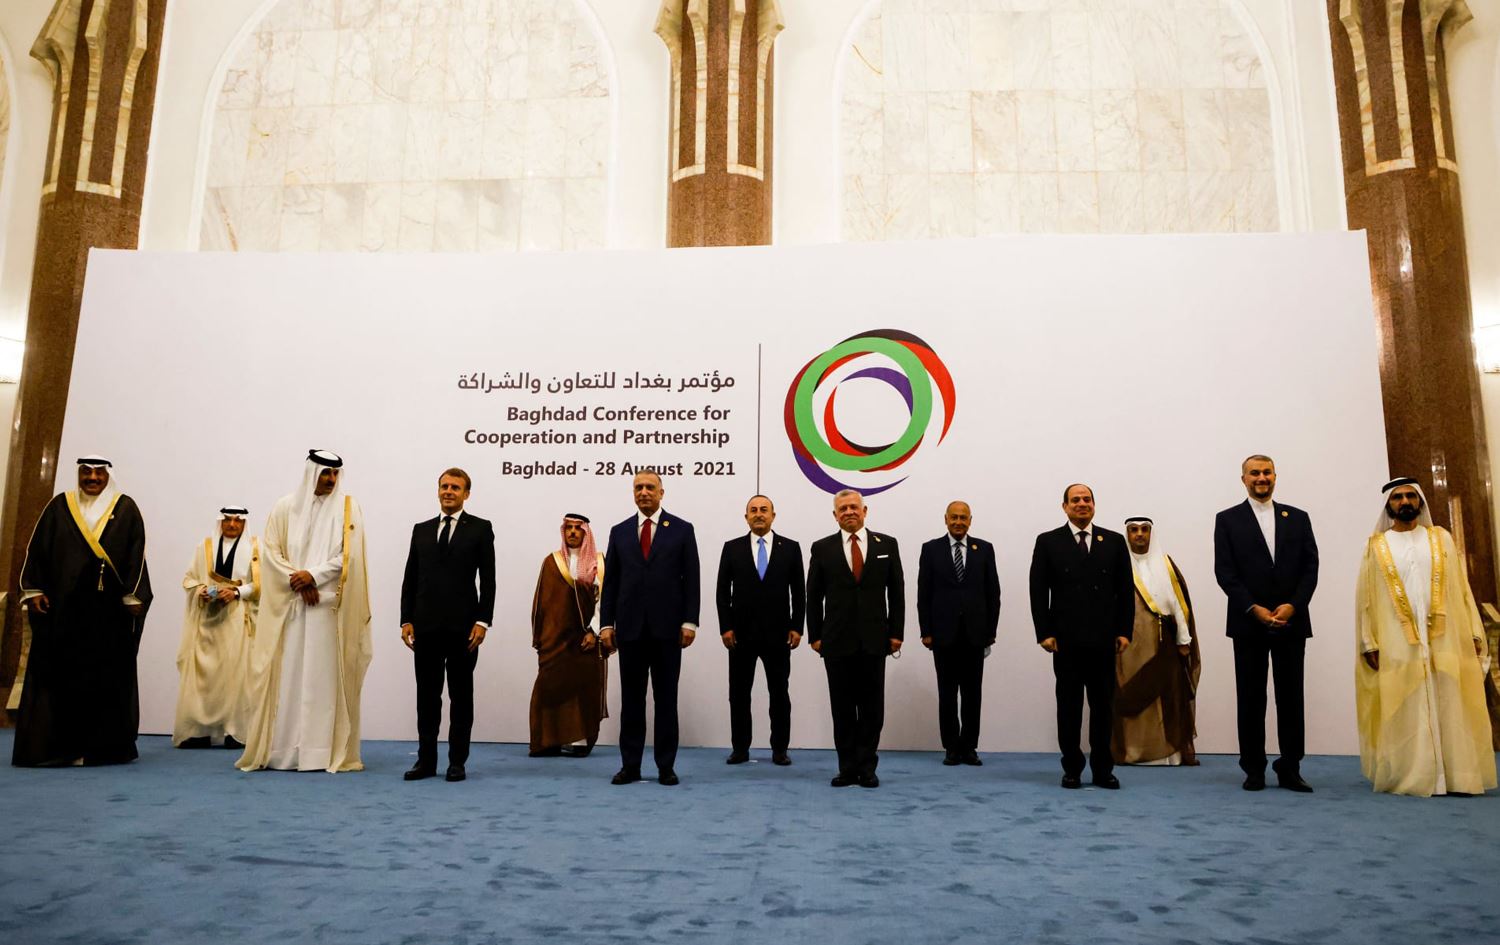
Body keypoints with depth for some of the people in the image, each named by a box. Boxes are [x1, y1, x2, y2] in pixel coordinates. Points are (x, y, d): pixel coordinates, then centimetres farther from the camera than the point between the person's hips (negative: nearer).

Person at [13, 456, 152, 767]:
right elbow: (37, 548, 8)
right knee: (60, 670, 1)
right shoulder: (60, 506, 8)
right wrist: (34, 590, 0)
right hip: (64, 606, 1)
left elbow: (137, 554, -1)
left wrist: (133, 596, -7)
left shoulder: (125, 508, 4)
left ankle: (105, 746, 9)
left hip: (109, 609, -1)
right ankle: (58, 744, 6)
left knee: (108, 675, 2)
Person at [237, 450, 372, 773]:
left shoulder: (348, 508, 6)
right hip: (288, 604, 1)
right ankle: (279, 749, 5)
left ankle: (324, 751, 1)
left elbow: (349, 555, -2)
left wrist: (313, 575, -12)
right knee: (286, 675, 0)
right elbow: (271, 551, 3)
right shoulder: (285, 507, 8)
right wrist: (298, 581, -9)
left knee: (324, 675, -2)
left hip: (330, 606, -1)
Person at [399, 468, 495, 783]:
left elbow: (488, 580, -3)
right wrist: (406, 620, 3)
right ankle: (426, 759, 16)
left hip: (462, 626, -3)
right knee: (427, 695, 8)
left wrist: (482, 621, -11)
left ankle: (457, 762, 12)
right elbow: (410, 578, 11)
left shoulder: (480, 529, 2)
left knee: (461, 695, 5)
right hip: (426, 626, 3)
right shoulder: (421, 530, 13)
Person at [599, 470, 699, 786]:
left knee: (666, 699, 5)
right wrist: (606, 623, 2)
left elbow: (691, 580, 0)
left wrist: (689, 622, -7)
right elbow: (610, 581, 8)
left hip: (667, 627, -2)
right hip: (630, 628, 2)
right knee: (631, 699, 7)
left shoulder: (681, 530, 3)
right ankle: (630, 765, 15)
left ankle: (665, 766, 12)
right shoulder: (619, 532, 9)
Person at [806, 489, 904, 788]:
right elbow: (814, 596, 5)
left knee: (872, 707, 5)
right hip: (837, 640, 0)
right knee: (842, 708, 5)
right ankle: (848, 768, 14)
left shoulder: (887, 545, 5)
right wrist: (814, 636, 1)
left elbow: (896, 592, 5)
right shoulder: (822, 548, 4)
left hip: (874, 639, 0)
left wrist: (896, 633, 0)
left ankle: (867, 767, 14)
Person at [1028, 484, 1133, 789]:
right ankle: (1072, 769, 14)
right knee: (1069, 706, 6)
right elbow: (1038, 591, -1)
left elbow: (1125, 590, 7)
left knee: (1103, 706, 7)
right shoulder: (1048, 542, 3)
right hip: (1066, 640, -1)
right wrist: (1044, 633, -7)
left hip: (1103, 639, 2)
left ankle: (1103, 769, 16)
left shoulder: (1114, 541, 8)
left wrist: (1124, 631, 0)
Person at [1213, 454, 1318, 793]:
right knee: (1250, 698, 3)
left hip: (1291, 621, 2)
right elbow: (1225, 572, -3)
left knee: (1291, 697, 5)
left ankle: (1290, 769, 12)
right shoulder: (1227, 519, 4)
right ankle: (1254, 769, 10)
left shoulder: (1298, 518, 12)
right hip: (1249, 622, -2)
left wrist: (1292, 606, -10)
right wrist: (1254, 609, -13)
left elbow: (1310, 567, 4)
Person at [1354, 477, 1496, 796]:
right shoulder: (1377, 546, 8)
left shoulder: (1441, 539, 13)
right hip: (1397, 643, -1)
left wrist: (1474, 632, -1)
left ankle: (1456, 775, 7)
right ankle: (1410, 777, 4)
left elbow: (1461, 588, 9)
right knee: (1405, 714, -1)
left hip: (1445, 638, 1)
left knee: (1450, 707, 1)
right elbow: (1365, 598, 3)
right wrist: (1369, 643, -5)